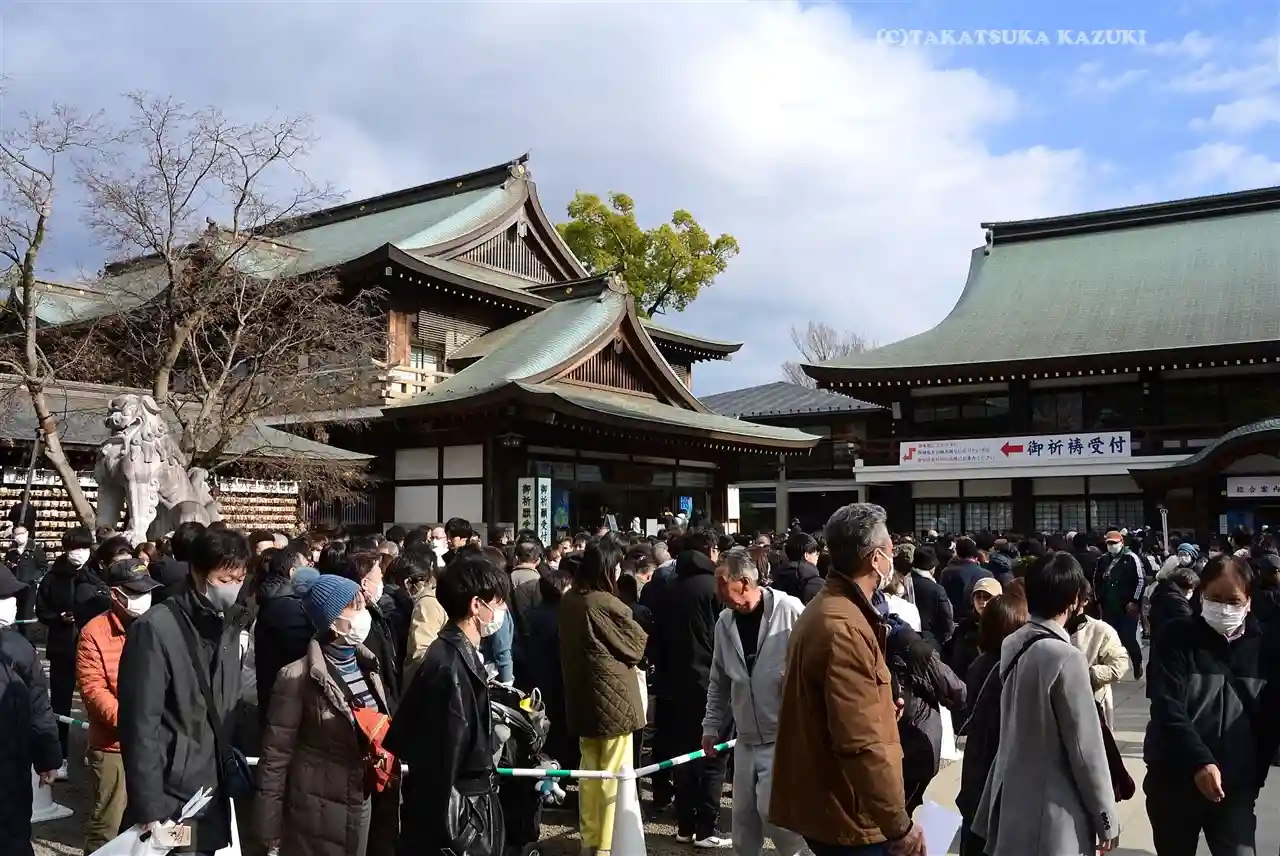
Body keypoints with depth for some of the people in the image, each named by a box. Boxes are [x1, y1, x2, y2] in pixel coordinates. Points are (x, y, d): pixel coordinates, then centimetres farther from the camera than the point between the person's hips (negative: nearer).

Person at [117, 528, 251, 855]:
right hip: (170, 802, -6)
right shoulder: (156, 629, -15)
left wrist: (232, 768, 7)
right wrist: (149, 809, -16)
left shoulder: (228, 625, 7)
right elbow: (140, 726, -16)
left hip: (216, 796, 6)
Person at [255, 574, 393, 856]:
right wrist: (269, 826, -9)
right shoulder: (298, 677, -18)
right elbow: (275, 755, -13)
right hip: (316, 812, -6)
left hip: (362, 805, 6)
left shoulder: (366, 666, 1)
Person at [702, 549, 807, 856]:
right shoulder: (725, 621, 3)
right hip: (746, 739, 6)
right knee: (743, 815, 10)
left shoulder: (790, 611, -15)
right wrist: (712, 725, 14)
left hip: (786, 735, -5)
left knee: (771, 809, -9)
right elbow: (719, 681, 14)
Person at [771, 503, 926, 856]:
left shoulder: (824, 608, 10)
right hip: (848, 816, -10)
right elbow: (861, 745, -28)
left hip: (826, 803, 10)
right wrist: (899, 825, -21)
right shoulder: (844, 628, -24)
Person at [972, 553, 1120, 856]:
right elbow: (1086, 748, -15)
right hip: (1052, 815, -7)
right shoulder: (1065, 658, -20)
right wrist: (1107, 820, -6)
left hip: (1011, 804, 7)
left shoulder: (1012, 645, 1)